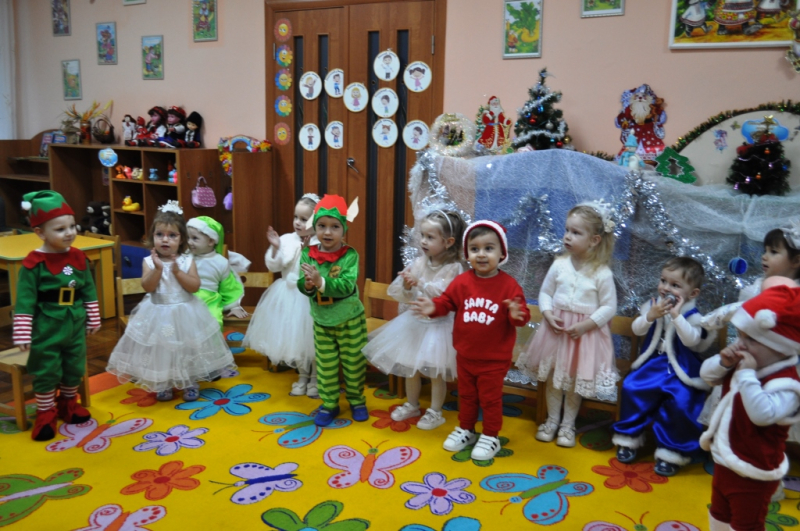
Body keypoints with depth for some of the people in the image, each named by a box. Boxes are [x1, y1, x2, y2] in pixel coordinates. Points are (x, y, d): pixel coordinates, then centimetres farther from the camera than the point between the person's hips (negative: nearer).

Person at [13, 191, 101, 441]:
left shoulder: (78, 257, -2)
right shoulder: (33, 263, -17)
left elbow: (89, 290, 8)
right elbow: (25, 300, -15)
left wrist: (93, 319, 10)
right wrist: (22, 334, -16)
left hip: (75, 326, 5)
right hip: (47, 329, -5)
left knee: (75, 368, 18)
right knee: (46, 372, 7)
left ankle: (68, 404, 39)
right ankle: (45, 414, 23)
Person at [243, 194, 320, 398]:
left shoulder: (319, 245, -14)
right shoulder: (287, 239, -2)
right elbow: (274, 267, -2)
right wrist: (275, 248, -16)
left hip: (310, 298, -5)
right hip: (288, 297, 5)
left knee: (311, 339, 5)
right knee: (293, 338, 16)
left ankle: (315, 378, 26)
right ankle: (303, 376, 35)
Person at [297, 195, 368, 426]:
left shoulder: (350, 255, -18)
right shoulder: (308, 254, -8)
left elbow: (347, 286, -27)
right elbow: (301, 285, -10)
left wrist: (321, 282, -37)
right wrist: (308, 285, -32)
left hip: (350, 320, -2)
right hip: (321, 321, 3)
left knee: (354, 364, 12)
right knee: (326, 366, 14)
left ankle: (357, 400, 32)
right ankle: (329, 404, 29)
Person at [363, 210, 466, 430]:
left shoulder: (453, 268, -16)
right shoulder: (419, 263, -2)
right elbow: (405, 298, 0)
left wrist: (420, 283, -35)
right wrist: (407, 287, -22)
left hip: (438, 326, -6)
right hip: (415, 322, 6)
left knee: (436, 373, 6)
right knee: (410, 368, 17)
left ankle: (435, 412, 24)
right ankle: (412, 405, 37)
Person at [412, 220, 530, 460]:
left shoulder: (509, 284, -15)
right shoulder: (461, 282, -6)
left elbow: (523, 314, -16)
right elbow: (447, 301, 2)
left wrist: (517, 314, -39)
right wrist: (434, 307, -19)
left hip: (494, 358, -4)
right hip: (465, 355, 4)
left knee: (490, 398, 12)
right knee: (466, 395, 21)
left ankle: (490, 437, 29)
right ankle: (465, 430, 40)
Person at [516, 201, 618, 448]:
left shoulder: (602, 273, -14)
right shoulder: (559, 265, -6)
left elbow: (609, 307, -10)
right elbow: (545, 292, 4)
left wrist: (585, 325, -18)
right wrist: (548, 315, -12)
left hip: (585, 333, -3)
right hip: (556, 328, 3)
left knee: (574, 382, 11)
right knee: (552, 377, 14)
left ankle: (568, 425, 30)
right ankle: (552, 420, 32)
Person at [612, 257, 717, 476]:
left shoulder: (693, 316, -12)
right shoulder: (651, 306, 1)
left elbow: (692, 340, -27)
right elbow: (637, 330, -5)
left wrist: (676, 316, -33)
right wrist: (650, 316, -23)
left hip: (680, 371, -4)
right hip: (652, 364, 4)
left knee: (680, 403, -22)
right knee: (632, 389, -12)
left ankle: (671, 453, -1)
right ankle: (629, 439, 9)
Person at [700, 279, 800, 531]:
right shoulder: (743, 363, -3)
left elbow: (762, 414, -42)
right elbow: (707, 375, 3)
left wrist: (747, 375, -39)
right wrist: (724, 362, -17)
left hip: (753, 475, -8)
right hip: (724, 463, 8)